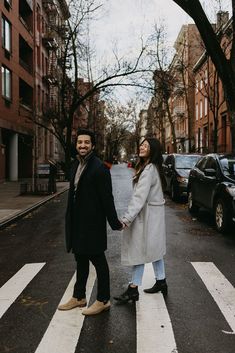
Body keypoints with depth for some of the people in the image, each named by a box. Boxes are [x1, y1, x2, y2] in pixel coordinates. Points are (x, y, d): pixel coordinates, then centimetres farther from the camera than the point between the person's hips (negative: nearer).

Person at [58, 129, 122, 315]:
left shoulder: (99, 167, -15)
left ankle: (103, 300, 19)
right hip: (77, 222, 8)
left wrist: (115, 223, -14)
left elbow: (107, 198, -16)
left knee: (98, 260, 5)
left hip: (93, 222, -8)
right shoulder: (76, 165, 9)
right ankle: (79, 297, 33)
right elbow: (74, 193, 12)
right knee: (81, 259, 18)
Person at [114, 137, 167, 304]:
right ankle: (161, 282, 29)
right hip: (154, 215, 10)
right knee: (154, 249, 17)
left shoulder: (149, 170, -19)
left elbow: (139, 197, -26)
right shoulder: (153, 167, 13)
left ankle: (133, 289, 5)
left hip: (146, 215, -10)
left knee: (139, 250, -3)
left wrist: (127, 218, -28)